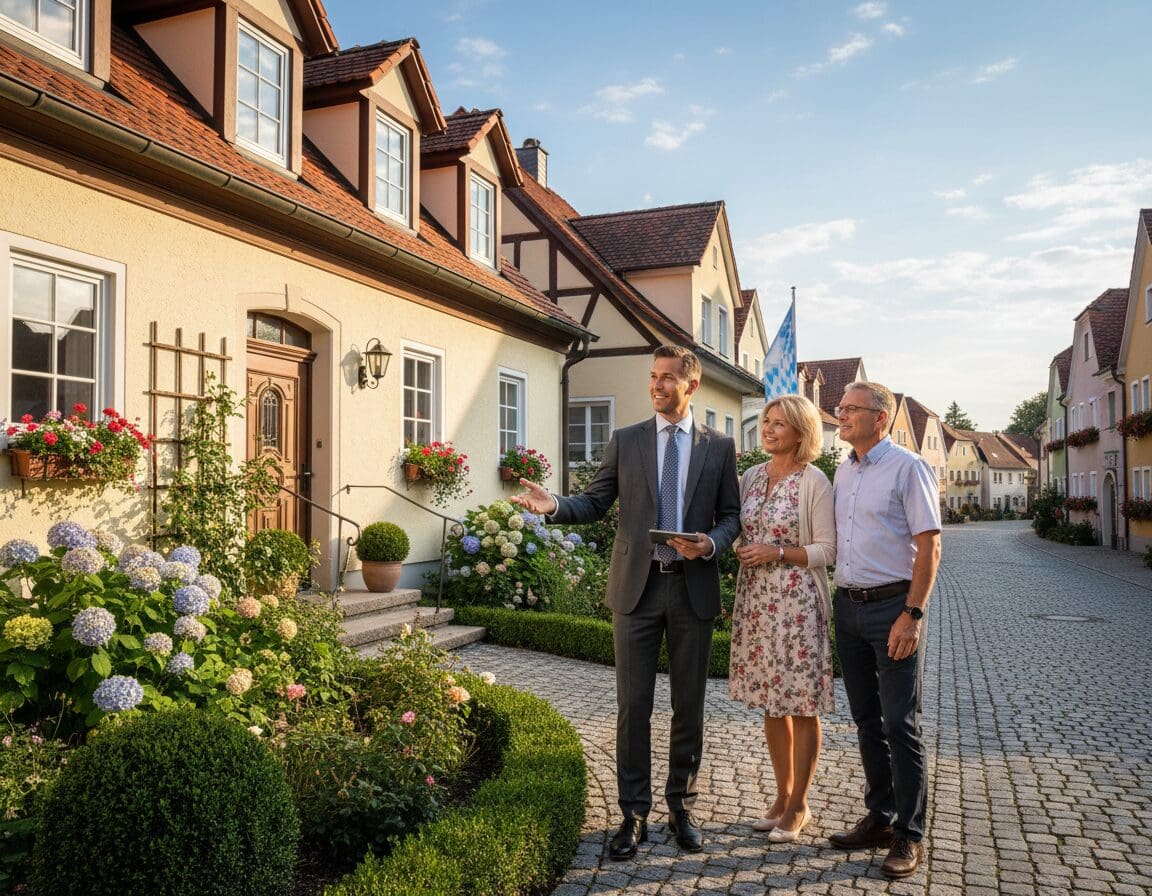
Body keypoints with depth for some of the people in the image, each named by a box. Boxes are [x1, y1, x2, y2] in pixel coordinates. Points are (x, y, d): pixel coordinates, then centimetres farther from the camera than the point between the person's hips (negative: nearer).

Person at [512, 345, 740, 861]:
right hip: (637, 586, 0)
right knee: (633, 704, 4)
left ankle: (681, 806, 28)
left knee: (689, 704, 11)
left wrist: (711, 544, -13)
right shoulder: (624, 441, 5)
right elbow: (595, 503, 3)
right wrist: (554, 505, -16)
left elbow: (731, 515, 7)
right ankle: (634, 813, 18)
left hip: (693, 588, 1)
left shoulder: (719, 447, 5)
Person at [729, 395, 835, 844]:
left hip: (797, 603, -6)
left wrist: (777, 552, -17)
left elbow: (827, 550, -10)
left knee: (801, 707, 5)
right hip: (757, 601, 6)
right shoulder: (752, 476, 9)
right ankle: (783, 796, 29)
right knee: (771, 704, 14)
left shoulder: (815, 482, -8)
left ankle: (798, 805, 20)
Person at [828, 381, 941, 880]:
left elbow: (929, 546, -13)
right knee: (866, 721, 13)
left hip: (892, 606, -6)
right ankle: (879, 819, 26)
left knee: (900, 724, -1)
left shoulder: (907, 468, -9)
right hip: (848, 607, 7)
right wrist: (838, 601, 9)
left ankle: (909, 836, 12)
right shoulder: (843, 472, 12)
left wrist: (912, 615, -18)